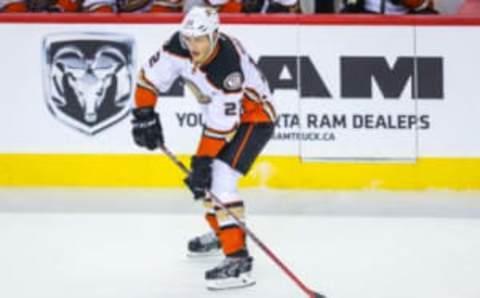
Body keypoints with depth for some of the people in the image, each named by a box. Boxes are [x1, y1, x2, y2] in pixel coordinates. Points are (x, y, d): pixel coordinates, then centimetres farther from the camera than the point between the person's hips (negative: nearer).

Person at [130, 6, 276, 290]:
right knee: (204, 177, 19)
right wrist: (144, 114, -11)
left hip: (253, 117, -9)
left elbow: (223, 122, -33)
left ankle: (238, 259, -28)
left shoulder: (227, 65, -37)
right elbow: (151, 76, -4)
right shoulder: (180, 46, -17)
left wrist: (202, 161, -30)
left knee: (220, 179, -23)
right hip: (220, 112, 9)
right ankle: (221, 232, 45)